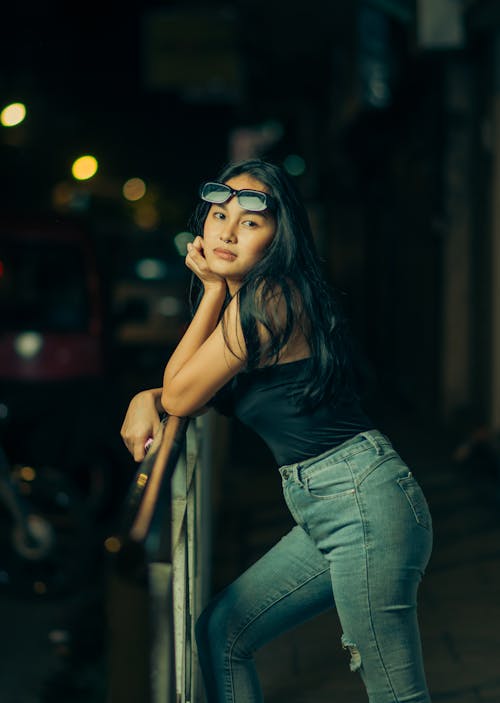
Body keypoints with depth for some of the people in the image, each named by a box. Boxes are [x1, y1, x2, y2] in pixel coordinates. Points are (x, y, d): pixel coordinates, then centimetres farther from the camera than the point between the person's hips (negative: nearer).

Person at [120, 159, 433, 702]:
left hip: (361, 503, -10)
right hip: (324, 512, 10)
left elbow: (181, 396, -8)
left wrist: (214, 288, -4)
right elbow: (203, 390, 25)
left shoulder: (266, 300, -15)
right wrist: (145, 398, 6)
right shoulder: (249, 300, 13)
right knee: (219, 633, 16)